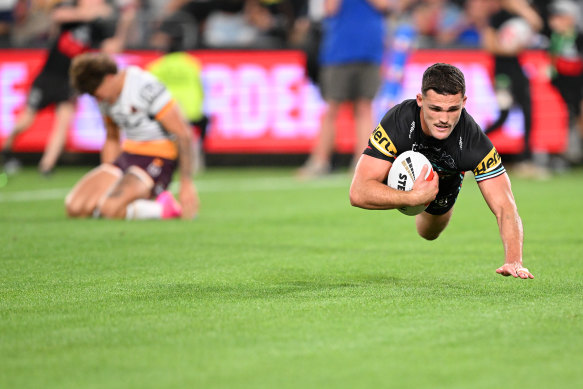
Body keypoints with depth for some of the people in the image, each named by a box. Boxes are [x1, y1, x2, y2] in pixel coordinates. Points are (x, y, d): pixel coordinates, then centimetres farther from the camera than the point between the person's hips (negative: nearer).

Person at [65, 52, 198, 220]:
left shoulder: (146, 87, -19)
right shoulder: (105, 96, 7)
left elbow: (183, 133, -16)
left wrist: (186, 184, -17)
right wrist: (105, 179, 18)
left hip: (157, 161, -9)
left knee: (109, 209, -31)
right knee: (74, 207, -10)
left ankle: (164, 207, -8)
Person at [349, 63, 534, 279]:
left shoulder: (475, 143, -47)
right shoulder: (398, 122, -50)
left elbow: (504, 207, -46)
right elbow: (359, 193, -51)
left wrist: (513, 261, -62)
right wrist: (414, 198, -60)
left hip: (444, 185, 1)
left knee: (429, 234, 19)